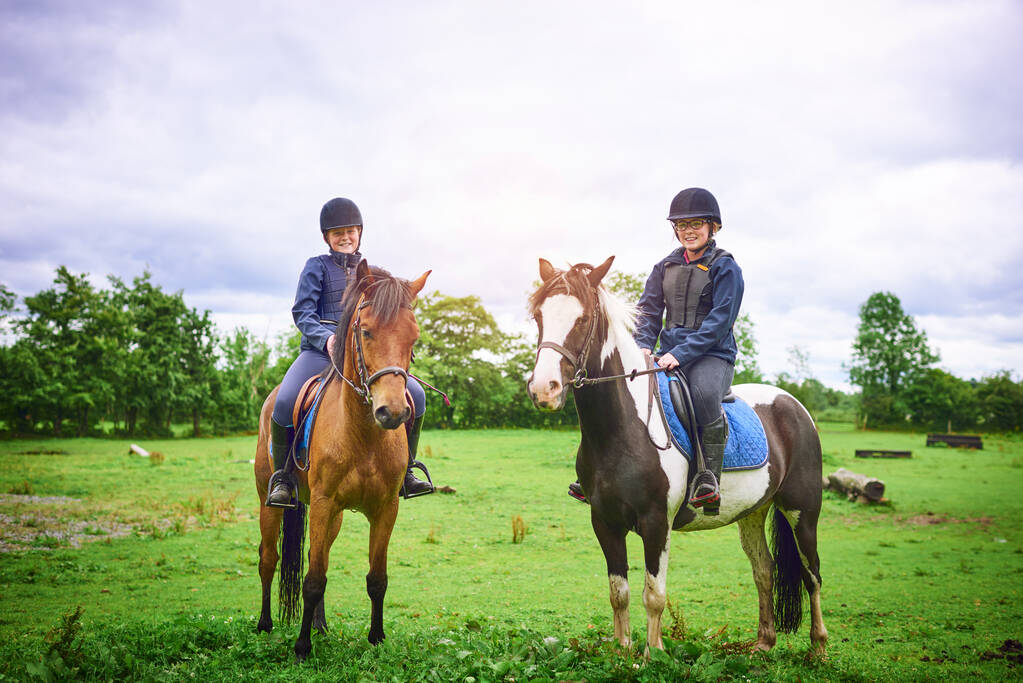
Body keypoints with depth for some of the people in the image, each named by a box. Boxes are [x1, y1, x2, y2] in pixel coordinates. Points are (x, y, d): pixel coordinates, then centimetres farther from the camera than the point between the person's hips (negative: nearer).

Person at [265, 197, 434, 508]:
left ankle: (404, 470, 2)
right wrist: (326, 338, -18)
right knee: (284, 402, -30)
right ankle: (282, 476, -6)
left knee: (415, 394, -16)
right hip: (319, 351, -3)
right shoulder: (317, 266, 9)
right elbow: (302, 311, 0)